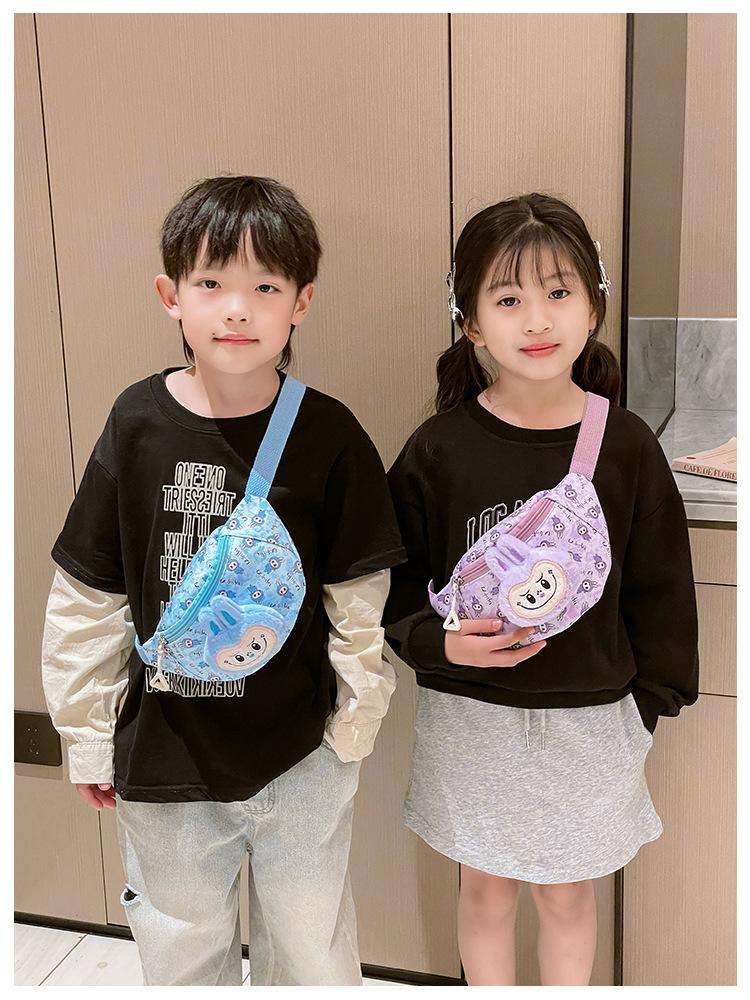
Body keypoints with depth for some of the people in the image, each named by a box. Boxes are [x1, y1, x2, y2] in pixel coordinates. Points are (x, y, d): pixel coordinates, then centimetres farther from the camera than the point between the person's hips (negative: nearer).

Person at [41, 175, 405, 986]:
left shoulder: (328, 435, -12)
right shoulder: (138, 423, -10)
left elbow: (358, 599, -5)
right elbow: (86, 597, -3)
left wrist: (353, 722, -2)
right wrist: (89, 736, 1)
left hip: (300, 751, -1)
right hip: (163, 751, 2)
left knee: (309, 947, 20)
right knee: (180, 947, 24)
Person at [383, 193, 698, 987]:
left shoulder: (625, 445, -9)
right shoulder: (440, 450, -12)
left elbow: (659, 583, 1)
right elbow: (393, 585, -4)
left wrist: (652, 696, 4)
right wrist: (440, 643, -21)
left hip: (589, 717, 1)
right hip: (471, 715, 0)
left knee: (567, 891, 19)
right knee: (486, 889, 19)